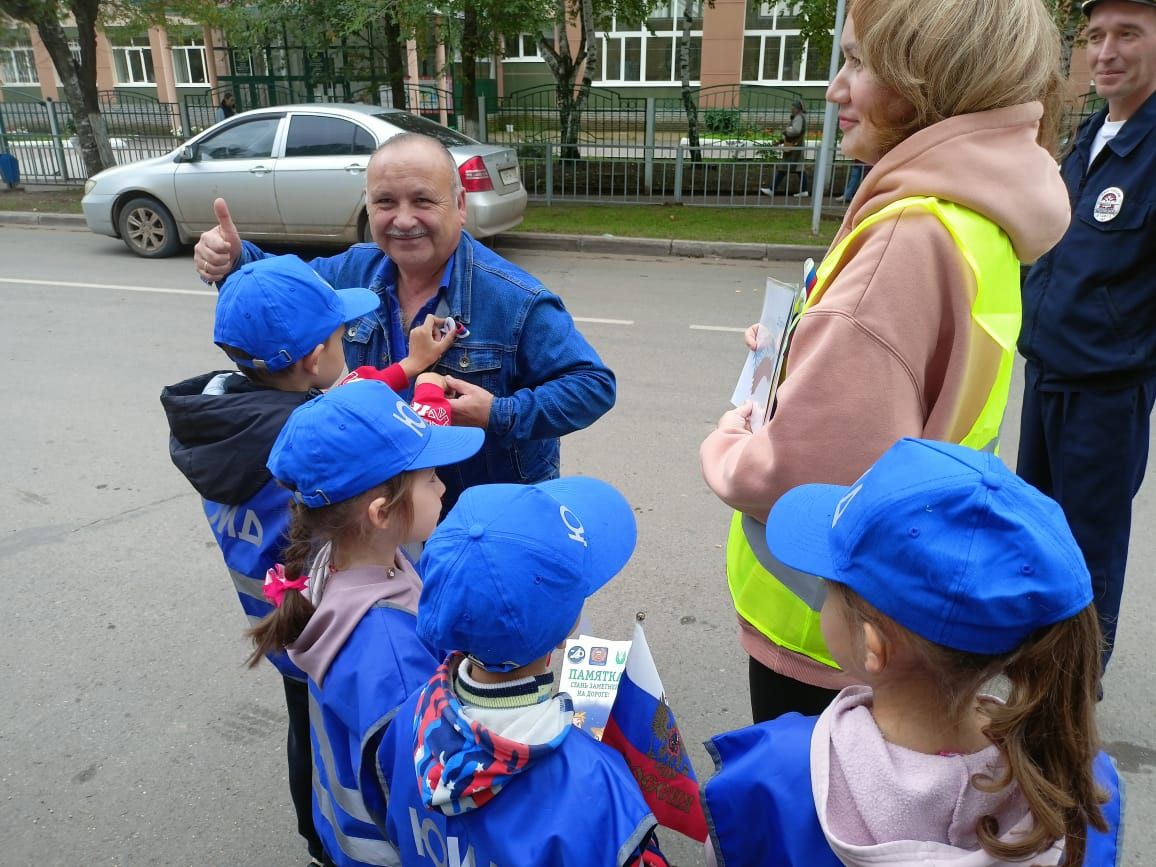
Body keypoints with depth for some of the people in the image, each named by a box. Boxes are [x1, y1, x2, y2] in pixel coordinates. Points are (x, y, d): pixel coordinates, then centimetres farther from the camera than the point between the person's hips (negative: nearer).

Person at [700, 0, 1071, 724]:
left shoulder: (913, 234, -28)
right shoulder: (981, 215, 5)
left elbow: (808, 465, -32)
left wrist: (727, 449, -12)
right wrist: (801, 355, 5)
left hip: (822, 632, -9)